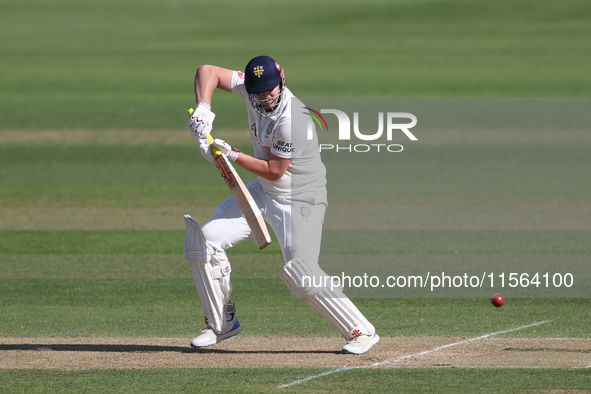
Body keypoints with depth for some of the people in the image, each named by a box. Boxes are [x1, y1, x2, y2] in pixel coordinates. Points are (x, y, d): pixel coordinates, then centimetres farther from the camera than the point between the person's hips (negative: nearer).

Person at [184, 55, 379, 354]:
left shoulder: (291, 121, -30)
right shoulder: (252, 88, -8)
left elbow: (273, 171, -22)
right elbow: (208, 71, -2)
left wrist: (231, 154, -19)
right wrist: (203, 108, -19)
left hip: (300, 200, -8)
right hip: (263, 193, 8)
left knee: (300, 273, -24)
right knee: (204, 240, 1)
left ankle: (361, 331, -11)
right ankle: (222, 323, 15)